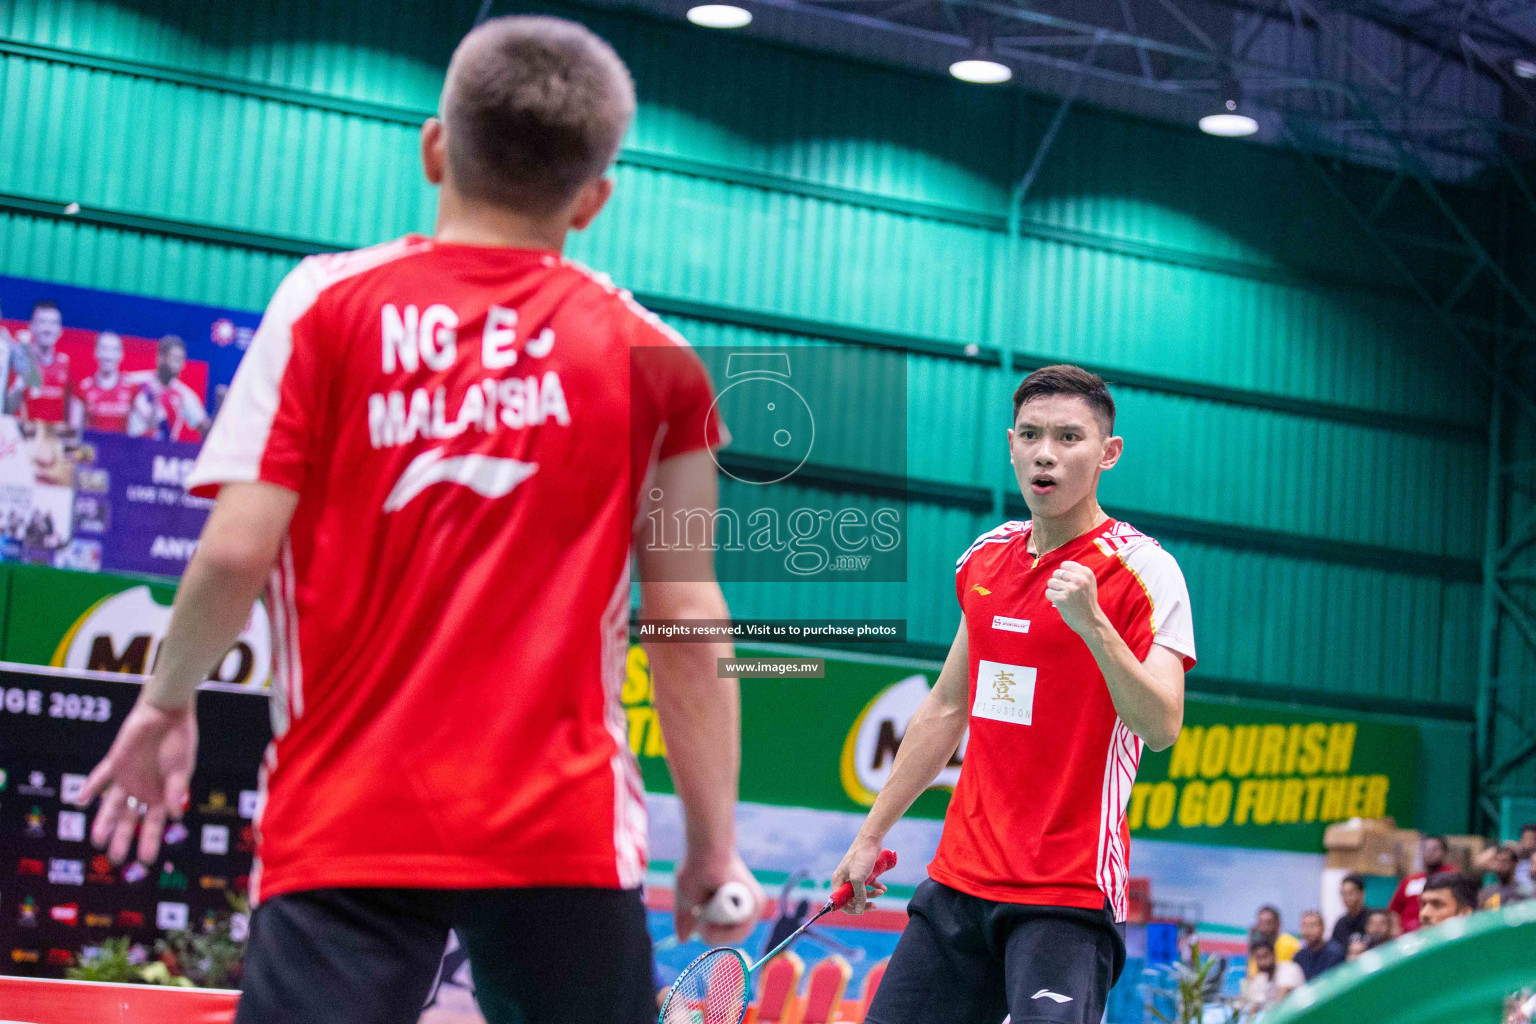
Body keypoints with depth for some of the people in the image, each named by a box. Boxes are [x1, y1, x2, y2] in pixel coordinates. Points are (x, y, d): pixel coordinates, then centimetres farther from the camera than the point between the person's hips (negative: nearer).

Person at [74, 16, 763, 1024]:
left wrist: (167, 703, 13)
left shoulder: (328, 300, 2)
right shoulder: (650, 356, 5)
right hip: (564, 829, 1)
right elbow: (689, 624, 4)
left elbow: (237, 550, -4)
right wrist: (715, 844, 12)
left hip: (341, 820, 0)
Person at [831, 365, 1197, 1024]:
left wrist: (1092, 624, -32)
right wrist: (870, 834, 23)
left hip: (1068, 895, -6)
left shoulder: (1144, 569, -8)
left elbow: (1160, 728, -19)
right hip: (959, 879, 6)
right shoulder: (986, 556, 12)